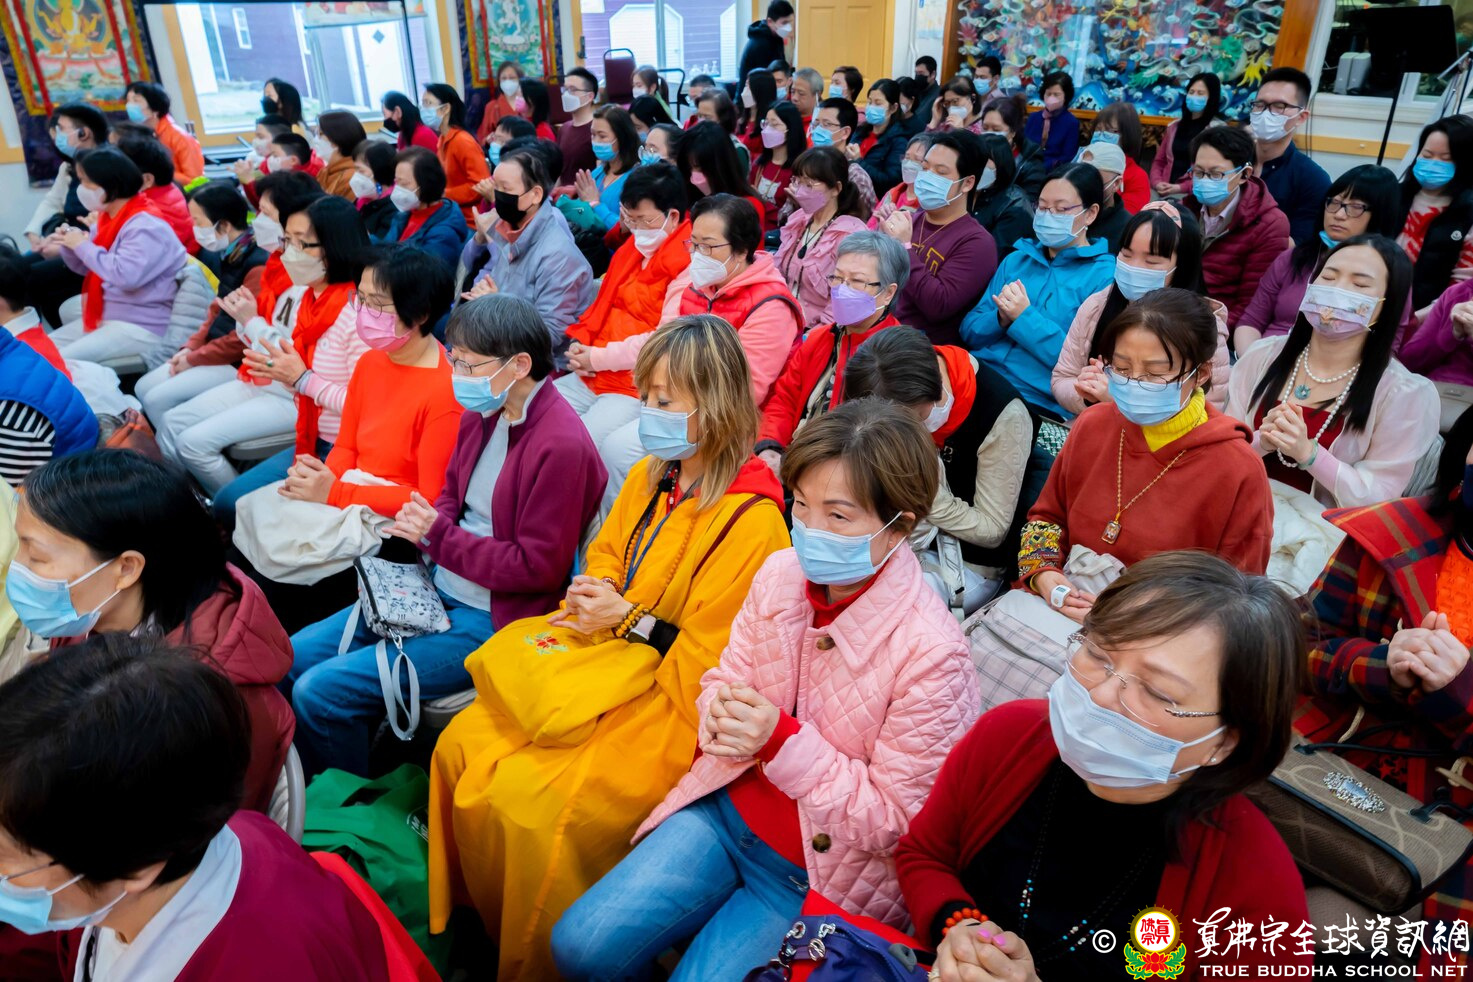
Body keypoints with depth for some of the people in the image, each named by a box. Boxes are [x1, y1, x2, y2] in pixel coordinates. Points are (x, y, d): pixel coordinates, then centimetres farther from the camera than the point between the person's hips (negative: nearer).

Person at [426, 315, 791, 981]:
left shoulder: (751, 520, -22)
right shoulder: (651, 476, 3)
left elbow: (711, 659, -19)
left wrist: (631, 620, -18)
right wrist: (591, 592, -1)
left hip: (671, 702, -8)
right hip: (604, 660, 8)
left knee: (531, 804, -19)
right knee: (461, 748, 1)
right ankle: (472, 922, 24)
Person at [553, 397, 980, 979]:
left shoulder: (930, 654, -26)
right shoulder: (781, 573, -10)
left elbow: (894, 820, -18)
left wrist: (782, 740, -28)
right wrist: (721, 711, -20)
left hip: (818, 872, -4)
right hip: (729, 806, 5)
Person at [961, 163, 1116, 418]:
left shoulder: (1105, 277, 0)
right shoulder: (1015, 260, 17)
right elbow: (969, 331, 13)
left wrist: (1024, 317, -13)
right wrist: (1001, 319, -9)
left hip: (1036, 401, -5)